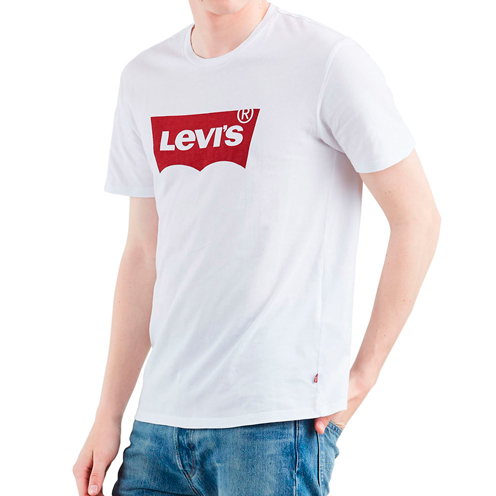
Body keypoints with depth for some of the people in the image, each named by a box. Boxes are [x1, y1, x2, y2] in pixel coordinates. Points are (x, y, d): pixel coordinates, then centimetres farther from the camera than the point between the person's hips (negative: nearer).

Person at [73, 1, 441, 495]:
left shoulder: (328, 61, -7)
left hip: (277, 418, -5)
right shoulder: (144, 79, 11)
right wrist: (108, 415, 12)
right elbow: (144, 254, 14)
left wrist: (364, 374, -6)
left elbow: (417, 218, -4)